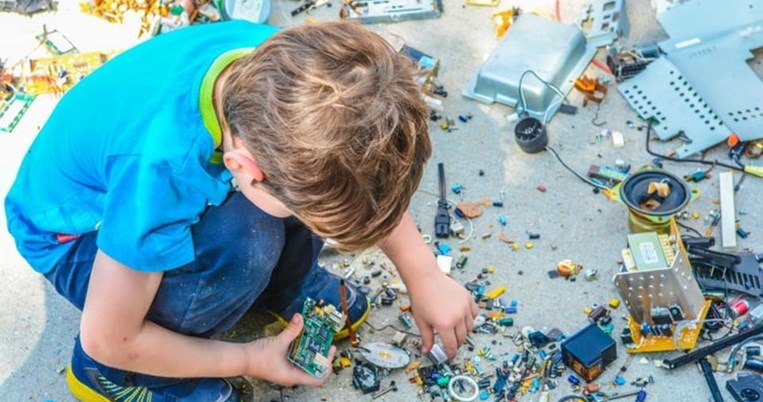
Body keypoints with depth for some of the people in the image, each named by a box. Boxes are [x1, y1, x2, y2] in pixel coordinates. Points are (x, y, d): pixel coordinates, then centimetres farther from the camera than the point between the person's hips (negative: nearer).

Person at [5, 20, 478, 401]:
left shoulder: (283, 63, -28)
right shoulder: (160, 171, -43)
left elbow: (369, 172, -7)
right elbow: (108, 340, -27)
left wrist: (425, 277, -5)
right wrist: (250, 360, -15)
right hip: (77, 229, -5)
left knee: (321, 168, -18)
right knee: (243, 246, -33)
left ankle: (282, 289, 8)